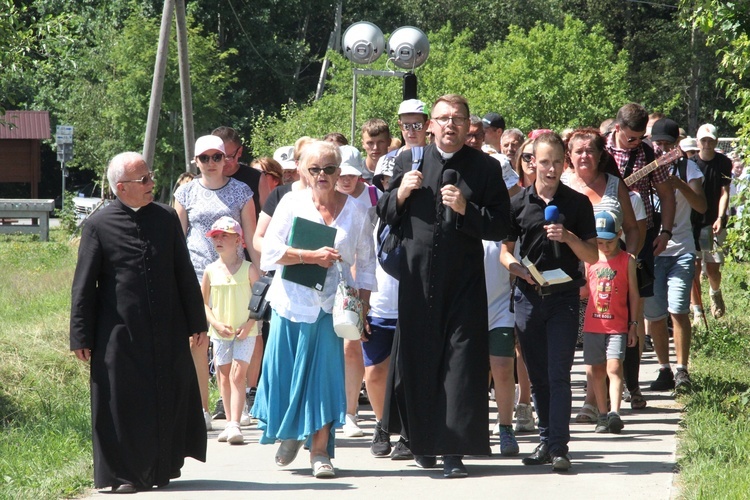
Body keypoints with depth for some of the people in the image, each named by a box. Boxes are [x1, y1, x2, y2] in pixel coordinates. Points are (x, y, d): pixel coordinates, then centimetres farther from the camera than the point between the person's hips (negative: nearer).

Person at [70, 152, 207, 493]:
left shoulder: (166, 218, 7)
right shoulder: (99, 226, -4)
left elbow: (185, 274, 12)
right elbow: (83, 286, -1)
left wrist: (196, 322, 11)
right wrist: (82, 337, -4)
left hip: (167, 331, 3)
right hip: (120, 334, -3)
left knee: (169, 398, 9)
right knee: (124, 402, 0)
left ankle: (163, 466, 25)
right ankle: (126, 473, 10)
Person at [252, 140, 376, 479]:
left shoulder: (354, 210, 5)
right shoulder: (292, 203, 1)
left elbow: (366, 262, 10)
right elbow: (270, 250, -7)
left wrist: (363, 304, 2)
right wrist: (312, 257, -17)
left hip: (331, 307, 0)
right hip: (291, 302, 0)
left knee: (325, 375, -5)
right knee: (287, 374, 4)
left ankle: (320, 450, -1)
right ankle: (289, 435, 27)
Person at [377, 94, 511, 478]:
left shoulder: (485, 168, 2)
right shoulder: (409, 161, 9)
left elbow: (500, 227, -3)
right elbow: (385, 215, 12)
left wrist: (466, 210, -17)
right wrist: (400, 193, -7)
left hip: (464, 282, -2)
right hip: (417, 277, 2)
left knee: (460, 363, -5)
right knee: (417, 359, 8)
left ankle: (453, 449, -3)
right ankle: (421, 439, 25)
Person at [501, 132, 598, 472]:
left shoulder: (577, 204, 2)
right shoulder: (518, 204, 6)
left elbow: (592, 256, 2)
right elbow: (505, 250, 11)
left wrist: (568, 237, -16)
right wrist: (516, 266, -10)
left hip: (563, 297, -2)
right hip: (528, 297, 2)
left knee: (559, 374, -10)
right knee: (537, 376, 8)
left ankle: (558, 447, -12)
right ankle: (546, 439, 19)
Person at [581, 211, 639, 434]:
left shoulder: (627, 261, 1)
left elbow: (633, 294, 4)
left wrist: (633, 324, 1)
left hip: (617, 326, -3)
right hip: (593, 324, 3)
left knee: (614, 366, -15)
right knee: (596, 370, 7)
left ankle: (615, 413, -22)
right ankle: (602, 414, 15)